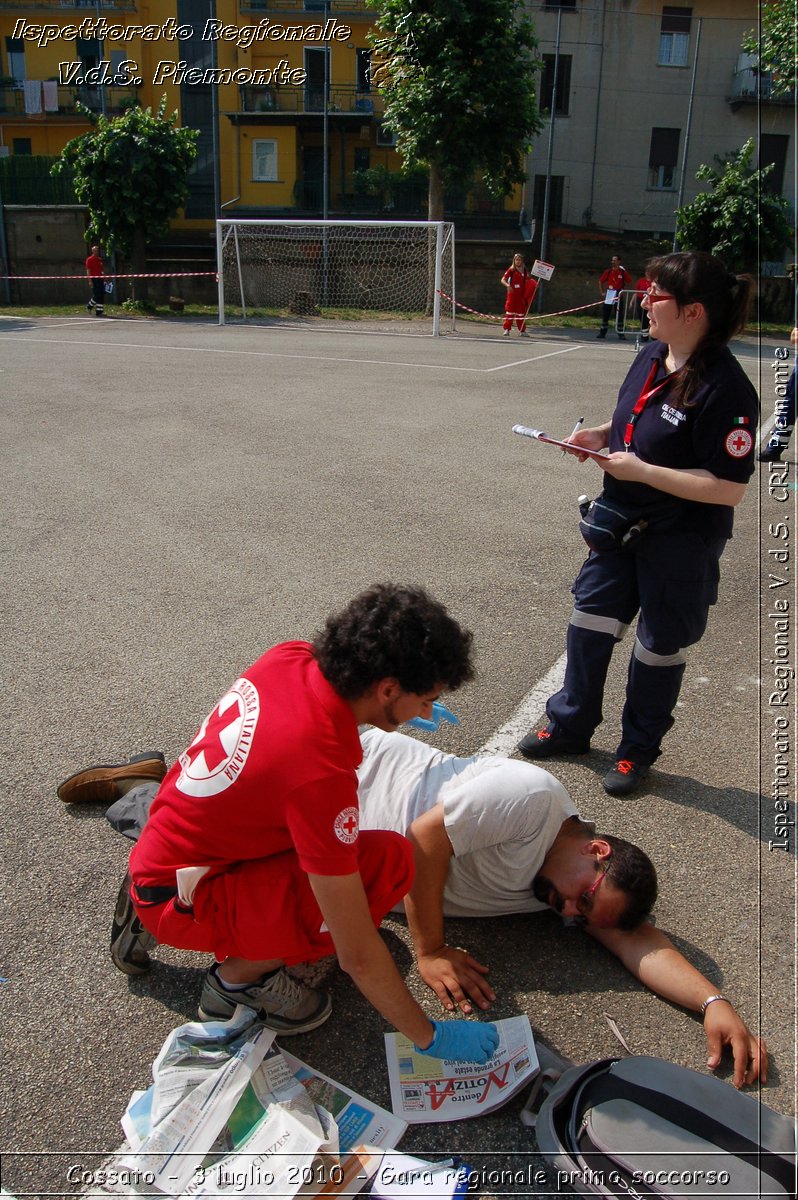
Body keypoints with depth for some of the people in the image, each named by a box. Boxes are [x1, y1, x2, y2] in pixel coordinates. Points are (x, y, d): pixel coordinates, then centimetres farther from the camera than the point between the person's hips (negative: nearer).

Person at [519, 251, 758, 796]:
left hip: (680, 543, -8)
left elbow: (729, 488, -27)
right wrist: (602, 435, -3)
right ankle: (571, 725, 36)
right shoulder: (652, 357, 0)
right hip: (621, 524, 8)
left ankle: (639, 750, 32)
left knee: (660, 647, 10)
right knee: (590, 620, 16)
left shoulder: (724, 388, -25)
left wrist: (641, 470, -26)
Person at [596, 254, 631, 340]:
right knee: (605, 314, 4)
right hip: (608, 294, 2)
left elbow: (629, 283, 6)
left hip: (618, 295, -2)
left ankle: (621, 334, 5)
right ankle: (602, 332, 12)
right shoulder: (608, 271, 3)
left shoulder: (623, 272, -2)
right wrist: (602, 292, 7)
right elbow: (601, 281, 13)